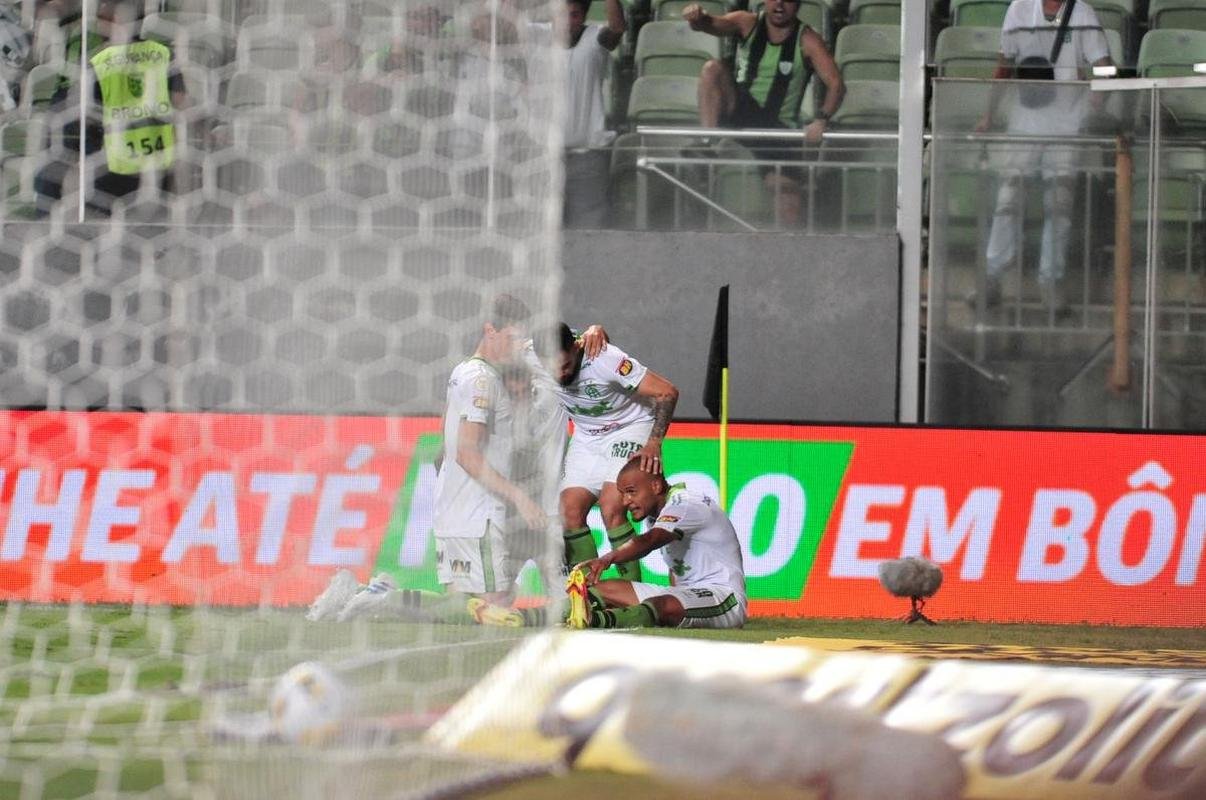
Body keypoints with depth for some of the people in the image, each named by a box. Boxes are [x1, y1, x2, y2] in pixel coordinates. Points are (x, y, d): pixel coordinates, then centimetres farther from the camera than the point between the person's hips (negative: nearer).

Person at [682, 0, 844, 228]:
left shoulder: (807, 41, -6)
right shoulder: (748, 24, -1)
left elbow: (835, 84, -15)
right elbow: (712, 24, -19)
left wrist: (821, 120, -33)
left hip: (780, 127, -1)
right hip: (741, 113, 1)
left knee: (785, 184, -14)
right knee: (713, 69, -23)